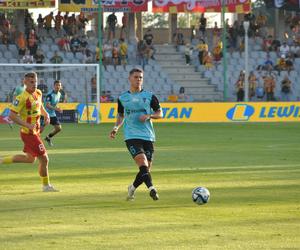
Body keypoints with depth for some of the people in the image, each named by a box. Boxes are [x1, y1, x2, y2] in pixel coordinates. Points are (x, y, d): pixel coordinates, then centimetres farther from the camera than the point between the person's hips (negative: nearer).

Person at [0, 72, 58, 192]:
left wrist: (46, 114, 5)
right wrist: (27, 125, -28)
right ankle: (46, 185, 14)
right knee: (44, 159, -3)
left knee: (30, 159, 22)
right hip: (29, 133, -9)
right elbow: (12, 115, -23)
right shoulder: (22, 98, -22)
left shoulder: (38, 93, 3)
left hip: (35, 132, 9)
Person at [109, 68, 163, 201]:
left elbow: (160, 114, 8)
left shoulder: (149, 96, 5)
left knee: (146, 168, 3)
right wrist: (116, 127, 3)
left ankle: (132, 188, 27)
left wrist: (149, 116, -11)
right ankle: (151, 188, -30)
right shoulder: (122, 98, 7)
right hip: (131, 136, -2)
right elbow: (120, 115, 20)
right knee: (142, 162, -23)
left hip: (148, 136, 2)